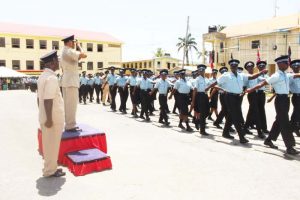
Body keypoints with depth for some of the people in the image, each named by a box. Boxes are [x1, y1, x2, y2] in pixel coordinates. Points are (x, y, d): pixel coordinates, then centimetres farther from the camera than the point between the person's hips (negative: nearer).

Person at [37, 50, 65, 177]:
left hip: (45, 117, 9)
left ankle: (49, 167, 30)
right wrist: (49, 119, -22)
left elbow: (39, 98, 15)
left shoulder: (43, 76, 11)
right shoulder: (51, 78, -19)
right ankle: (50, 170, 15)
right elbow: (48, 100, -24)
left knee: (49, 144, 18)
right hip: (53, 118, -9)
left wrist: (44, 116, 20)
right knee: (52, 145, 3)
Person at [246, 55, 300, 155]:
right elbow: (263, 83, -15)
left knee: (279, 121, 15)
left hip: (285, 99, 9)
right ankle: (289, 147, 1)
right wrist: (251, 89, -19)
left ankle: (269, 140, 28)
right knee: (285, 123, -5)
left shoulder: (286, 75, 12)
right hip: (281, 100, -9)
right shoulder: (276, 76, -13)